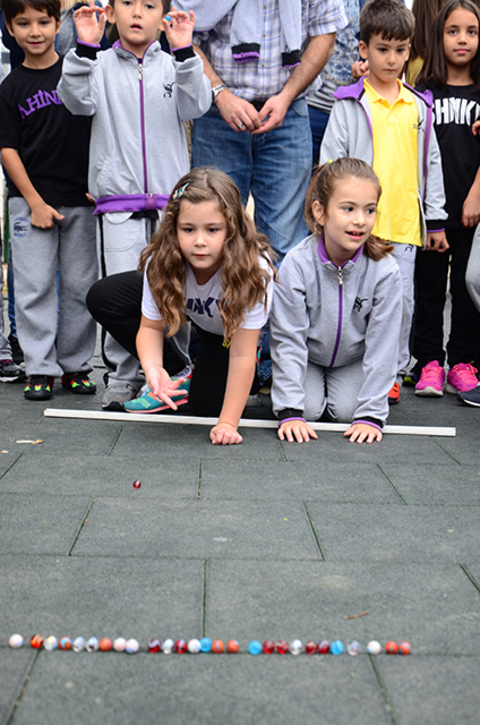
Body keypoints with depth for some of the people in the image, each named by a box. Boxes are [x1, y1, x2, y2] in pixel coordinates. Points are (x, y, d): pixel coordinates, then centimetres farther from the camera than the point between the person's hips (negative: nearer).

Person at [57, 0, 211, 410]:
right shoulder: (101, 65, 6)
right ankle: (121, 379, 9)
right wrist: (85, 49, -20)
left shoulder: (172, 66, 8)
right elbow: (78, 100, -9)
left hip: (170, 197, 1)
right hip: (118, 200, -1)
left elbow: (195, 106, -7)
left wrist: (184, 52, -17)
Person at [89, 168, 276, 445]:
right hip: (195, 313, 5)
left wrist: (228, 423, -36)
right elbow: (151, 327, -20)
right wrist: (153, 368, -42)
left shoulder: (253, 269, -40)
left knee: (207, 402, -24)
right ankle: (178, 380, -1)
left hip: (238, 330, -4)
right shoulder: (161, 261, -30)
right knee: (102, 297, -12)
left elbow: (242, 355, -36)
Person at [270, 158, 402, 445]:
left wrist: (372, 413, -25)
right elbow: (288, 339, -24)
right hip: (307, 357, -1)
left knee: (346, 410, -18)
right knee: (309, 409, -19)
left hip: (354, 360, 1)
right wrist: (290, 411, -29)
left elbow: (382, 345, -21)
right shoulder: (297, 265, -27)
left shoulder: (384, 271, -26)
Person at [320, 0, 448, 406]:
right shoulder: (349, 105, 0)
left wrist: (435, 219, 13)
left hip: (405, 224, 3)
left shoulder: (418, 107, 12)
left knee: (402, 299, 6)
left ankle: (393, 371, 20)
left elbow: (431, 164, 16)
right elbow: (331, 163, -1)